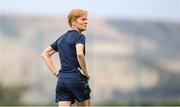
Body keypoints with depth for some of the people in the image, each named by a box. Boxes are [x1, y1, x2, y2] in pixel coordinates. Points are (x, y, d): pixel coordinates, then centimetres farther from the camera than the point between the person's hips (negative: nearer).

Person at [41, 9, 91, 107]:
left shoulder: (62, 38, 17)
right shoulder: (79, 36, -6)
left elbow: (45, 54, 21)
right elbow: (79, 54, -25)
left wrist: (55, 72, 15)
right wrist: (85, 72, -12)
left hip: (61, 80, 6)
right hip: (76, 79, -6)